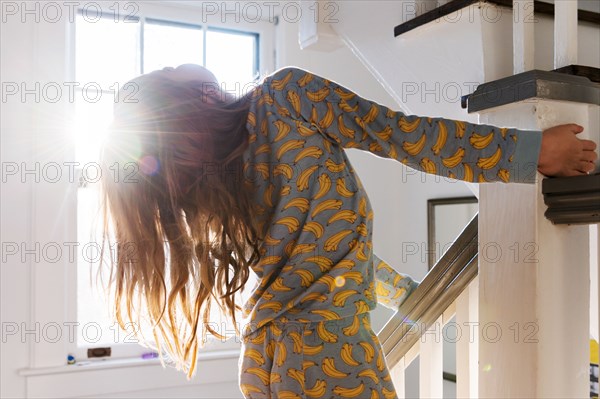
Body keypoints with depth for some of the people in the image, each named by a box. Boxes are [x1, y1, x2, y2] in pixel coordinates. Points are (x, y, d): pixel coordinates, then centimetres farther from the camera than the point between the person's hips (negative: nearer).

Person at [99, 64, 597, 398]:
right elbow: (399, 134, -12)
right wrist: (532, 150, -3)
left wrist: (407, 292, 26)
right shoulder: (283, 96, -13)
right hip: (332, 352, -6)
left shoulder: (216, 198, 6)